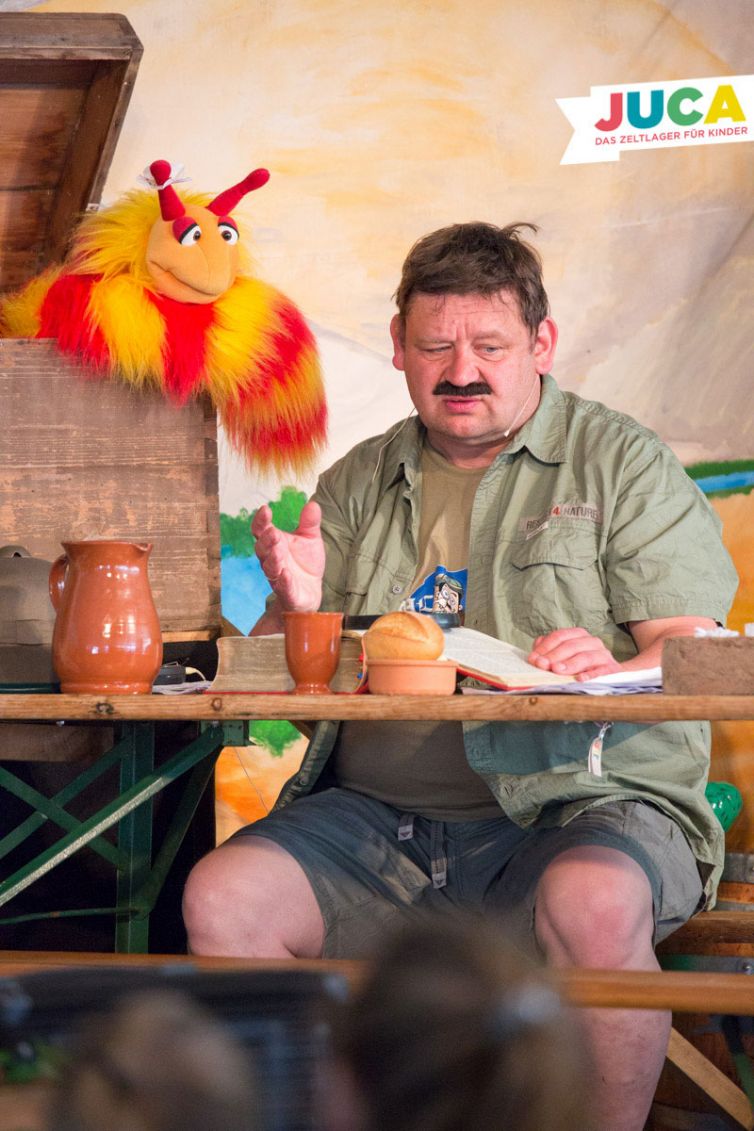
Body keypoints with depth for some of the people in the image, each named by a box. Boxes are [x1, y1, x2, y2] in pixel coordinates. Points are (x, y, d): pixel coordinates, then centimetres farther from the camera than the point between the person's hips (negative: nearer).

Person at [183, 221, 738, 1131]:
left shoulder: (621, 462, 7)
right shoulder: (358, 485, 17)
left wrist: (618, 671, -25)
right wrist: (296, 611, -7)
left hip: (580, 803, -3)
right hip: (372, 817, 4)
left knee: (593, 905, -36)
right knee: (222, 898, -19)